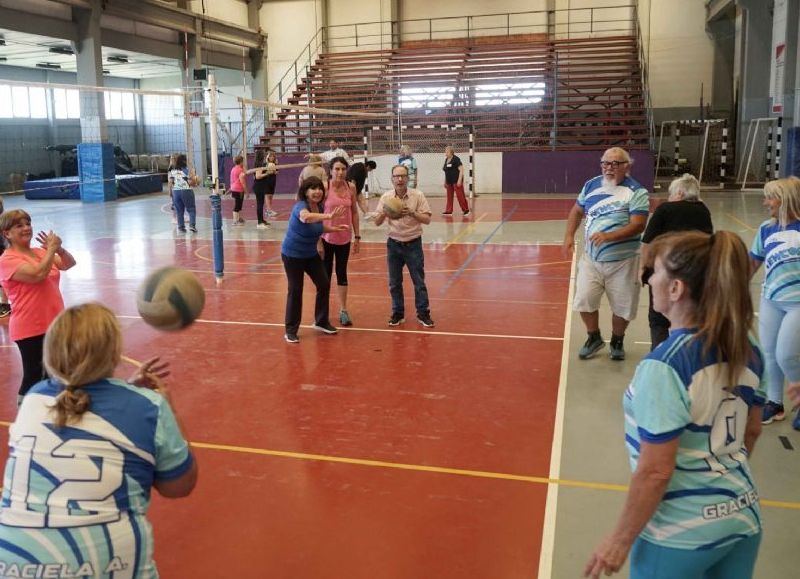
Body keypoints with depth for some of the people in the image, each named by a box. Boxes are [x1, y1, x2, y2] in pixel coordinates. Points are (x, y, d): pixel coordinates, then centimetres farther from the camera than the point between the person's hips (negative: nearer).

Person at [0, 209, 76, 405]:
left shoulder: (40, 252, 10)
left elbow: (69, 264, 4)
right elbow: (38, 274, -26)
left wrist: (58, 249, -14)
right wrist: (52, 249, -17)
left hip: (54, 325, 7)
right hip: (31, 330, -7)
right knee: (34, 377, -2)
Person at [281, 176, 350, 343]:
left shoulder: (319, 207, -4)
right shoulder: (300, 206, -27)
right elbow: (306, 217, -53)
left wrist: (334, 228, -1)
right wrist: (329, 216, -65)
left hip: (311, 254, 7)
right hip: (293, 255, -7)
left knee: (324, 284, 9)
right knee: (295, 290, -3)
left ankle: (321, 322, 27)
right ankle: (290, 330, 9)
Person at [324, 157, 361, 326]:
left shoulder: (351, 188, -1)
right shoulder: (325, 187, -13)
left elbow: (354, 212, 7)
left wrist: (357, 236, 5)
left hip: (344, 238, 3)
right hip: (327, 237, -3)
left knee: (342, 273, 11)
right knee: (325, 274, 7)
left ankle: (343, 310, 19)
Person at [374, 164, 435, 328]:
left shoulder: (418, 195, -8)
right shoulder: (386, 197, -2)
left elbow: (427, 219, -10)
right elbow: (377, 222, 0)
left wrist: (412, 213, -25)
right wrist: (384, 213, -20)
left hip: (413, 244, -2)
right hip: (394, 244, 2)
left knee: (419, 282, 3)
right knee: (394, 283, 8)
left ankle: (423, 313, 14)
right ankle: (397, 313, 21)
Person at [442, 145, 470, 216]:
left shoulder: (456, 159, -10)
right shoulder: (446, 160, 13)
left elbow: (461, 170, -13)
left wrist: (459, 180, -20)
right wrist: (445, 182, 18)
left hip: (456, 181, -8)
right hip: (449, 182, 8)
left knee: (460, 195, -7)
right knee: (449, 196, 9)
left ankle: (466, 210, 1)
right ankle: (449, 210, 14)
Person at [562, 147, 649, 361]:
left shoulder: (636, 191, -12)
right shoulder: (591, 185, 4)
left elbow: (638, 225, -21)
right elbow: (577, 211, 17)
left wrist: (608, 236, -33)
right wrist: (569, 236, 4)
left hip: (622, 261, -4)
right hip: (591, 258, 4)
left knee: (622, 306, 7)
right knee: (584, 300, -1)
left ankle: (617, 342, 32)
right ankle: (594, 338, 24)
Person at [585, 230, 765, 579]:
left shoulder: (664, 366, -27)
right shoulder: (747, 351, -4)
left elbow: (655, 472, -24)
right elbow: (751, 432, 10)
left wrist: (621, 540, -12)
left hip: (681, 534, -6)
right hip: (744, 518, 6)